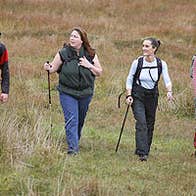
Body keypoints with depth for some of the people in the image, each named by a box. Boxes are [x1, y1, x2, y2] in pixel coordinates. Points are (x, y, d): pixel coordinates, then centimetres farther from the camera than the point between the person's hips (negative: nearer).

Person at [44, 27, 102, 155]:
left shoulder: (91, 54, -1)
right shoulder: (63, 53, -6)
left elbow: (99, 72, 4)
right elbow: (54, 68, 1)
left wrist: (89, 65, -13)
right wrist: (48, 68, -22)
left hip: (85, 93, 3)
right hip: (67, 93, -3)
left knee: (80, 120, 15)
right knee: (71, 119, -13)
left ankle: (76, 141, 37)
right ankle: (73, 148, -15)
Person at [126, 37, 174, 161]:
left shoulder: (161, 64, -7)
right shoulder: (137, 62, -9)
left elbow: (167, 80, -14)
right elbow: (129, 80, 0)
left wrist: (169, 91, -34)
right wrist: (129, 95, -10)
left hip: (152, 96, 2)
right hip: (138, 96, -2)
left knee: (150, 124, 8)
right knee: (141, 122, -16)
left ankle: (145, 150, 24)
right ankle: (142, 153, -20)